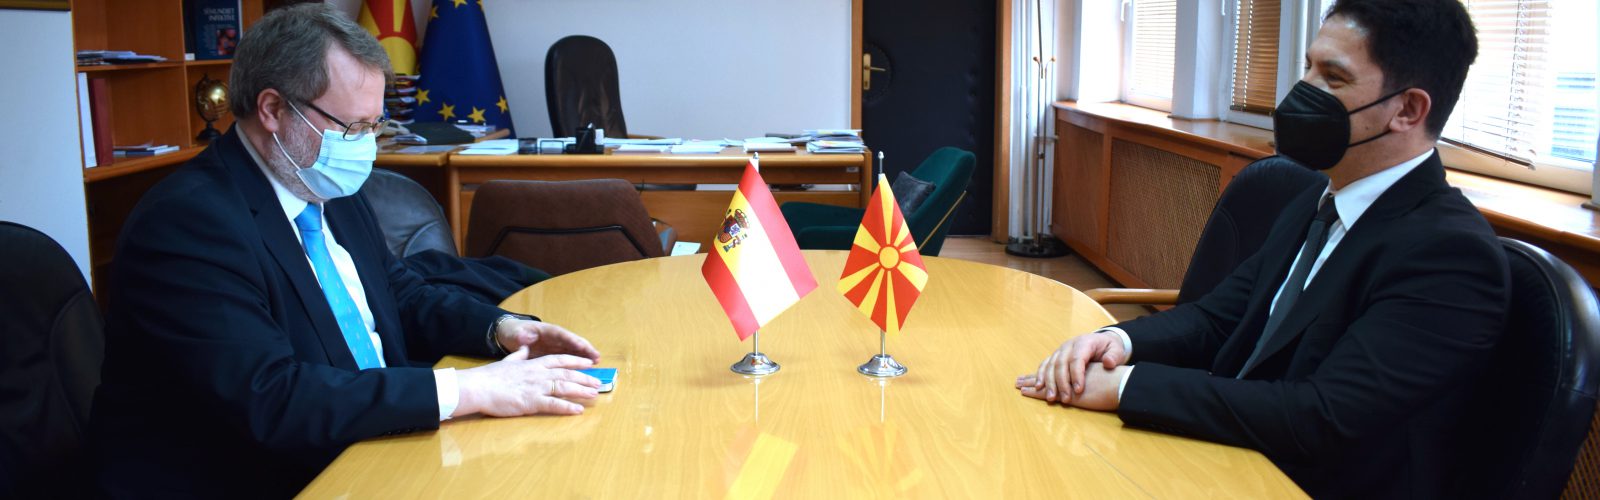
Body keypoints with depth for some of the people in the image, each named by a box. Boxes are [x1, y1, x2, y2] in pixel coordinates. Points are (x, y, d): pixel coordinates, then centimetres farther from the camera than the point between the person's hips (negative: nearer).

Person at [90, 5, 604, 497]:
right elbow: (268, 397, -27)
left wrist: (501, 327, -3)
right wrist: (467, 390, -28)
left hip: (366, 448, 7)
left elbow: (401, 295, 16)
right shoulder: (187, 220, -19)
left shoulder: (330, 189, 6)